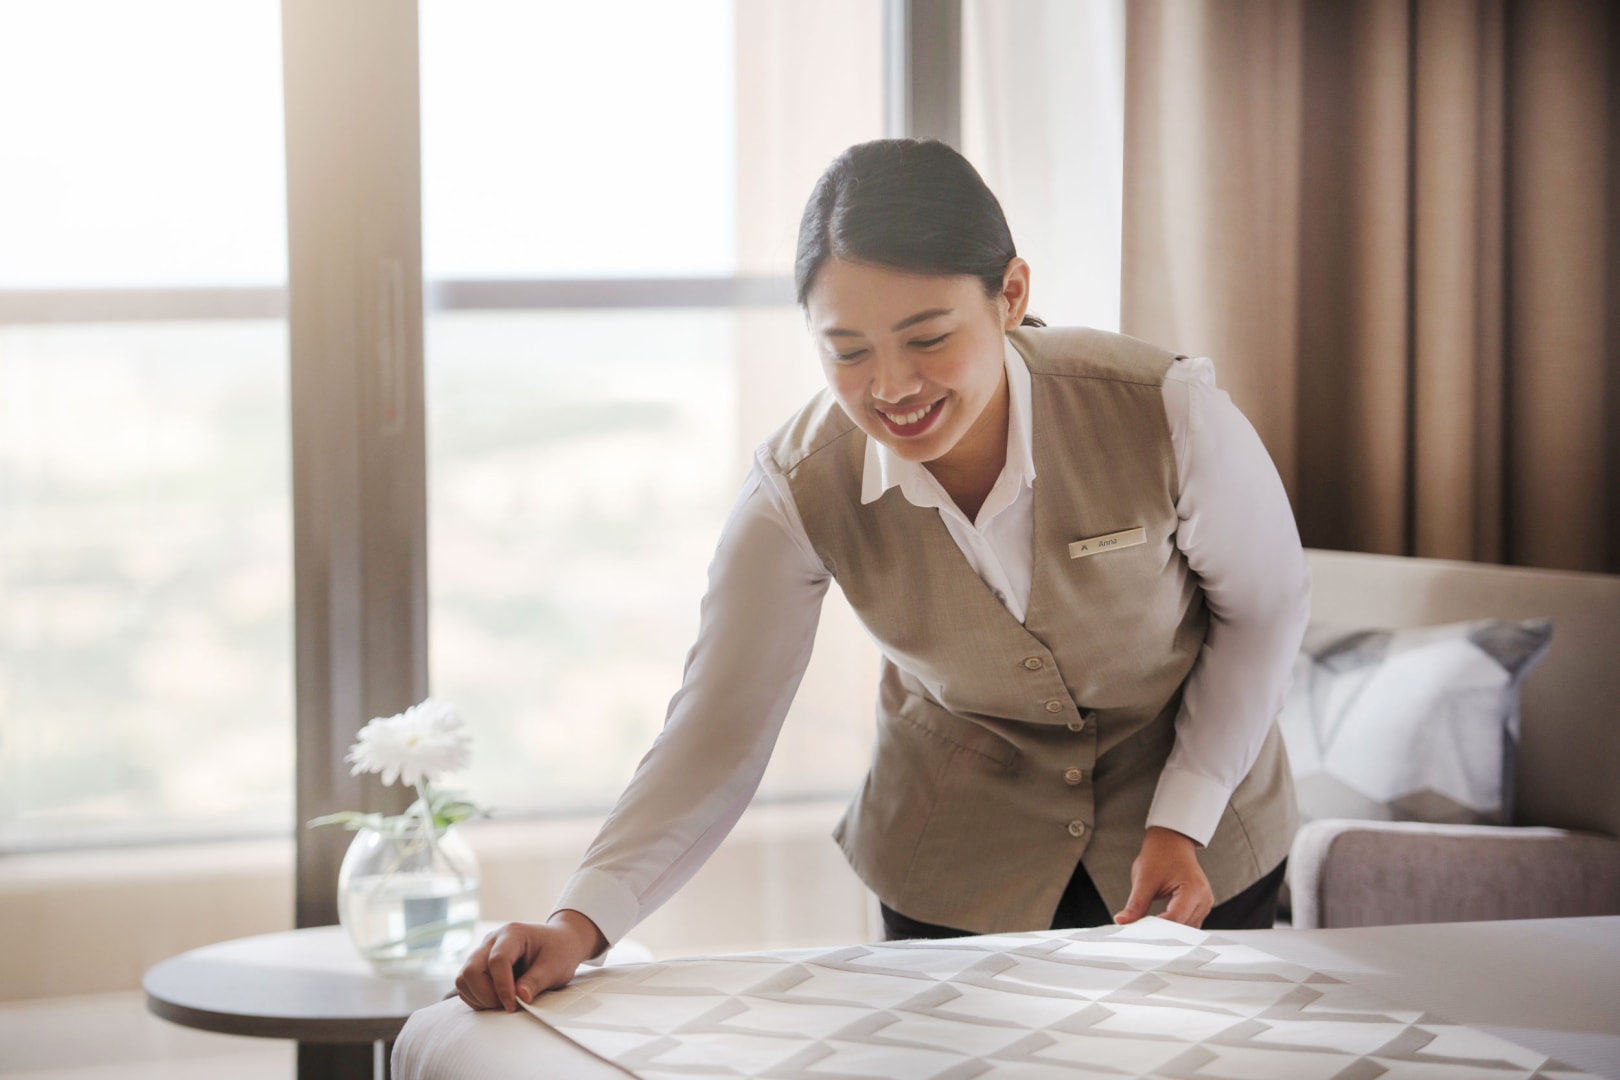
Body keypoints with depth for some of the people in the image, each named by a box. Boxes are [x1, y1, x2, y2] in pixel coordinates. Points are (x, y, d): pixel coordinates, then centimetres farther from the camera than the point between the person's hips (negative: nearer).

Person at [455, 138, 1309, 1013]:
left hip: (1195, 808, 0)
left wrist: (1182, 820, -17)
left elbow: (1264, 607, -11)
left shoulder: (1165, 414, -28)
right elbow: (718, 730, -22)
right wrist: (583, 918, -36)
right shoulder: (798, 491, -24)